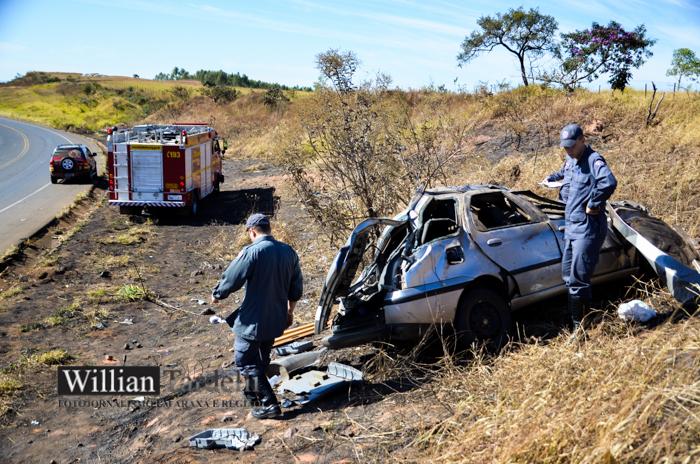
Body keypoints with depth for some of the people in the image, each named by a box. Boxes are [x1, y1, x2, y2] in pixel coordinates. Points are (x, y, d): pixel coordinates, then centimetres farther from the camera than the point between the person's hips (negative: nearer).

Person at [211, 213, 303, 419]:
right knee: (262, 359, 24)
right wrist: (290, 310, 24)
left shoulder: (251, 252, -19)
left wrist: (216, 295, 7)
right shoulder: (288, 252, 2)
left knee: (246, 362, 5)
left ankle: (269, 404, 3)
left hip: (253, 321, -7)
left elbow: (231, 279, -13)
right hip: (276, 319, 7)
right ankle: (253, 393, 41)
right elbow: (297, 286, 11)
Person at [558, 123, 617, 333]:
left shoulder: (593, 160, -15)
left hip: (587, 229, -10)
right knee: (568, 275, 17)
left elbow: (609, 182, -34)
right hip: (572, 227, 10)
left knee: (577, 278, -9)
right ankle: (574, 320, 31)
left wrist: (593, 205, -23)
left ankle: (580, 325, 1)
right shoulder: (574, 162, 14)